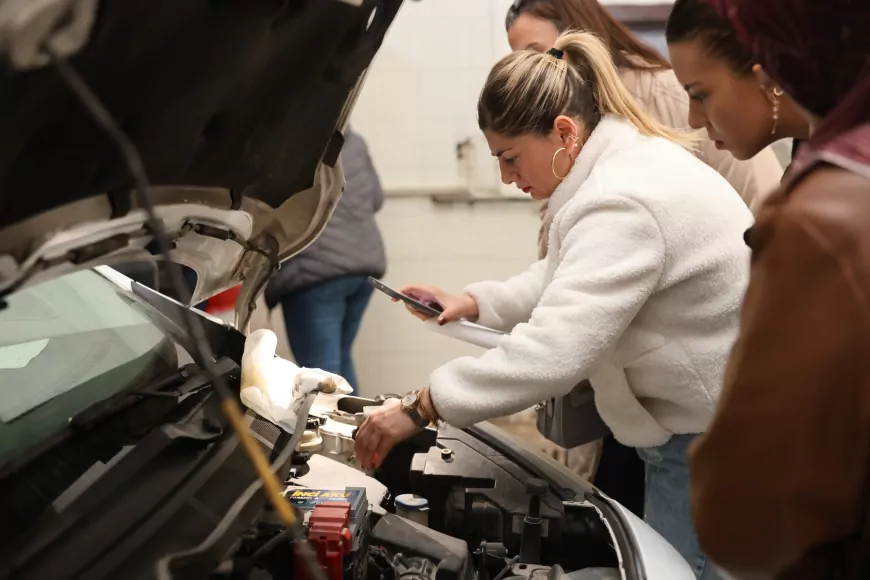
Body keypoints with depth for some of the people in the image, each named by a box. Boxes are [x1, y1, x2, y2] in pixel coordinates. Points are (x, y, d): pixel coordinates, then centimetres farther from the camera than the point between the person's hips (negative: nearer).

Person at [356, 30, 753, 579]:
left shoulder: (626, 203, -28)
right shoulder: (622, 163, 6)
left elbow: (551, 351, -34)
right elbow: (566, 279, 22)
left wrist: (418, 409, -29)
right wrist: (476, 302, 10)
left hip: (718, 437, -10)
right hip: (697, 421, 10)